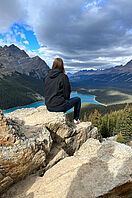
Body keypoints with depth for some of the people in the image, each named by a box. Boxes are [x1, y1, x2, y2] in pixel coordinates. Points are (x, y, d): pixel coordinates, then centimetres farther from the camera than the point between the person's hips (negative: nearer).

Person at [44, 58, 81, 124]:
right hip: (59, 106, -6)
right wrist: (66, 100, 12)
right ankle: (76, 119, 28)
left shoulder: (47, 76, 3)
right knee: (78, 99, 17)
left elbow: (46, 92, 10)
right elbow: (66, 93, -9)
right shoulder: (63, 77, -14)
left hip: (49, 107, 7)